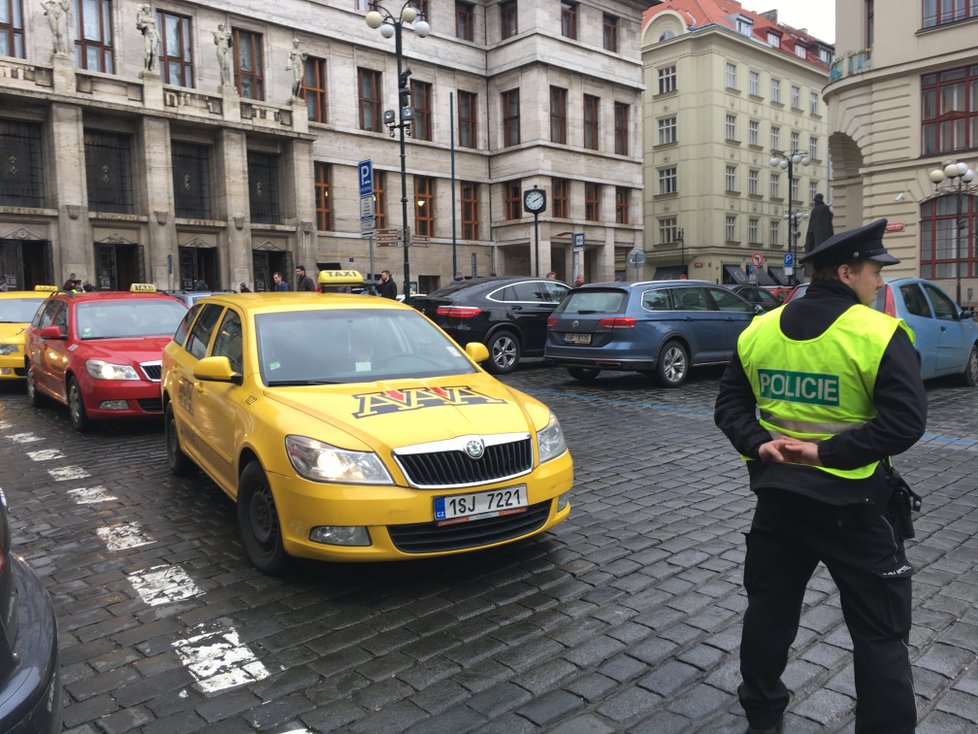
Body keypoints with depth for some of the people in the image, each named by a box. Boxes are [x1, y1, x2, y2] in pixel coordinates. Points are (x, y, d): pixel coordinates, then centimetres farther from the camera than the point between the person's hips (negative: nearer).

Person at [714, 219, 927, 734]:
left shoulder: (759, 331, 3)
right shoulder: (880, 335, -13)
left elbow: (730, 405, 4)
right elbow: (906, 421, -20)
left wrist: (759, 445, -8)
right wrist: (828, 451, -18)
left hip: (778, 494, 5)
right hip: (852, 504, -5)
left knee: (769, 607, 19)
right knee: (880, 633, 10)